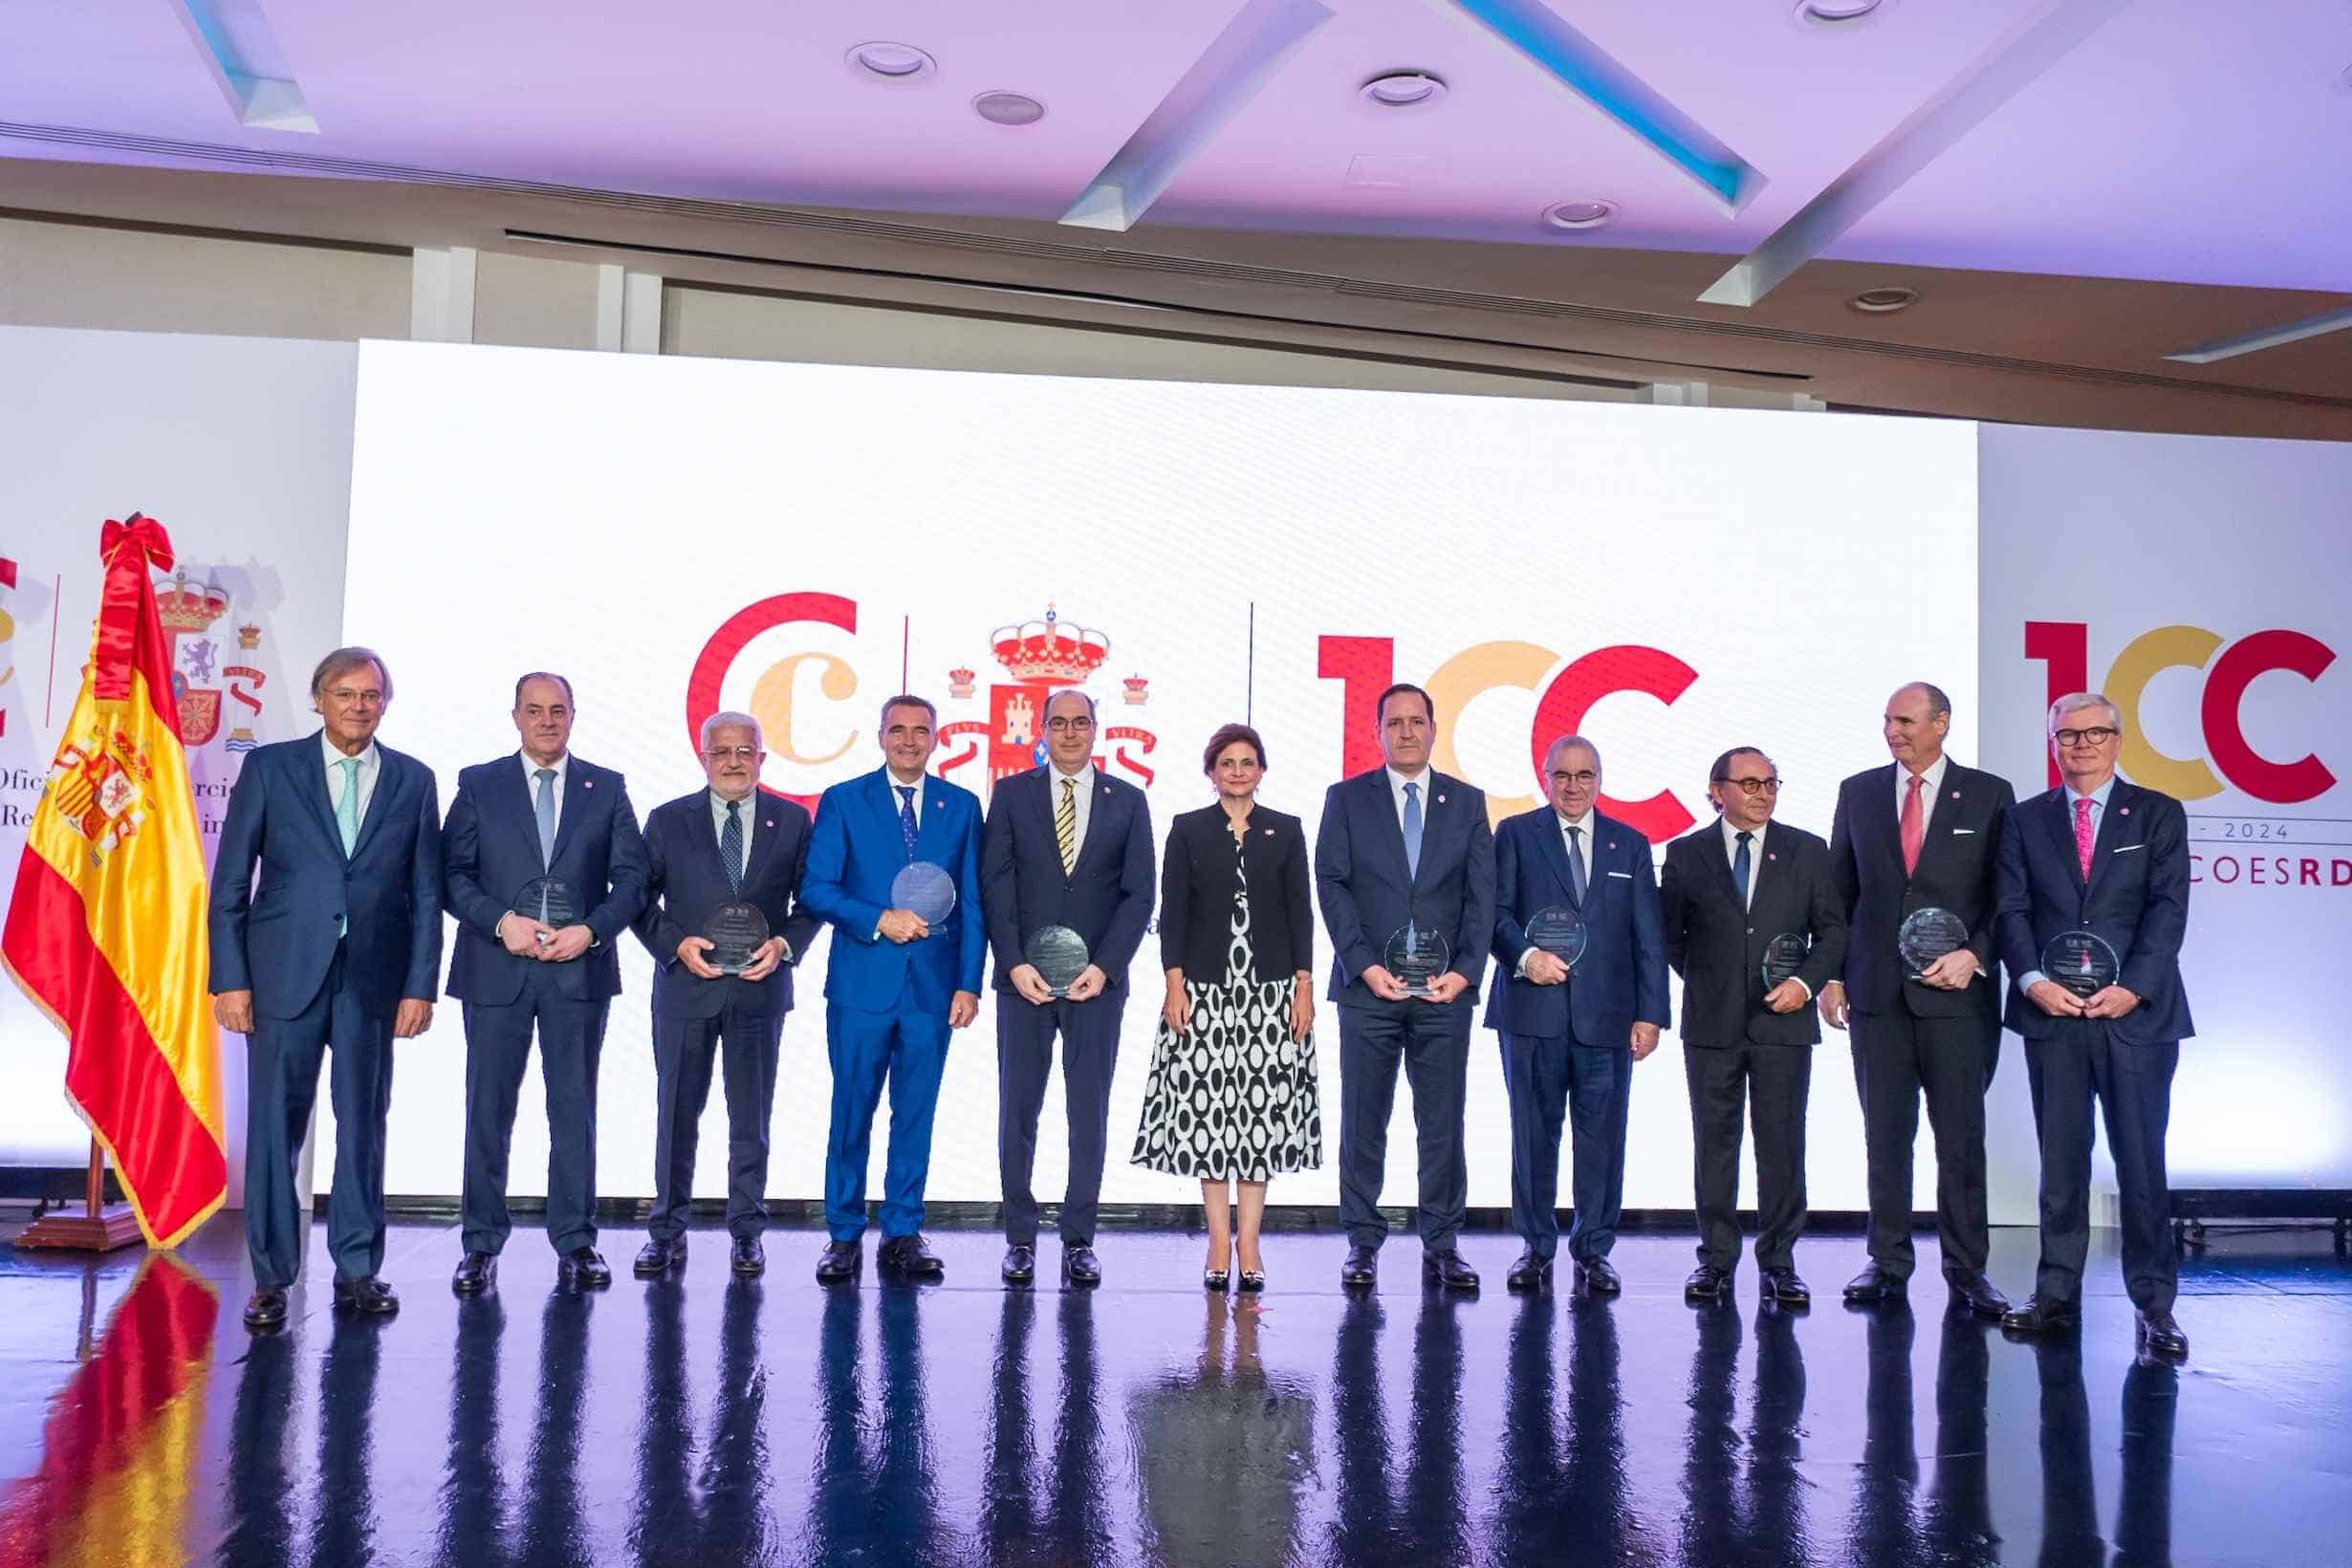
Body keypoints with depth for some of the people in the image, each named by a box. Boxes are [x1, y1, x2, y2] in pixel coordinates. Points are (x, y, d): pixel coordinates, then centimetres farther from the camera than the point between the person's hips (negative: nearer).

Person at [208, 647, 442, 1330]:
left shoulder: (413, 780, 8)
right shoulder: (269, 767, 4)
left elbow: (426, 894, 6)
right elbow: (230, 883, 2)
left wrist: (420, 986, 0)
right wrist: (230, 979, -5)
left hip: (373, 978, 1)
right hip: (285, 972, -1)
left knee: (364, 1125, 7)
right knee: (275, 1123, 1)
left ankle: (357, 1270, 17)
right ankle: (271, 1278, 12)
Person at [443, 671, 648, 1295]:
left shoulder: (607, 788, 8)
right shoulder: (478, 785, 7)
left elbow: (632, 878, 4)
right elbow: (452, 872, 1)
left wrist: (591, 930, -10)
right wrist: (500, 921, -13)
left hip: (580, 968, 0)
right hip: (496, 968, 0)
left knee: (575, 1110, 5)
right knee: (489, 1108, 5)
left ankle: (576, 1244, 13)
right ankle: (482, 1244, 14)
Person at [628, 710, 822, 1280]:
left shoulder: (792, 820, 5)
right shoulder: (668, 820, 4)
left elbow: (811, 900, 7)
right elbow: (640, 899, 4)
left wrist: (785, 944, -9)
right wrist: (676, 945, -11)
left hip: (760, 988, 0)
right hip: (685, 986, 0)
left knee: (752, 1118, 7)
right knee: (676, 1115, 7)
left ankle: (746, 1233, 18)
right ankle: (667, 1232, 18)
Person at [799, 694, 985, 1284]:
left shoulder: (962, 806, 9)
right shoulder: (842, 802, 4)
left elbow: (972, 902, 7)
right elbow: (816, 889, -2)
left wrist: (969, 983, 0)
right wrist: (878, 920, -16)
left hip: (933, 985, 2)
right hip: (861, 982, -1)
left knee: (916, 1114, 7)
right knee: (851, 1113, 3)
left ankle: (904, 1236, 17)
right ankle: (844, 1236, 15)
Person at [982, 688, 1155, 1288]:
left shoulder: (1127, 800, 7)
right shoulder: (1011, 793, 6)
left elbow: (1139, 894, 2)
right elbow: (995, 884, 1)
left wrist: (1103, 967, -9)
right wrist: (1015, 963, -10)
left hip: (1097, 980, 0)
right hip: (1024, 978, 0)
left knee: (1090, 1114, 3)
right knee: (1019, 1111, 3)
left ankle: (1079, 1242, 12)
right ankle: (1020, 1239, 13)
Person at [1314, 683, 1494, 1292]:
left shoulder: (1467, 802, 11)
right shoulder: (1347, 799, 6)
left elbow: (1482, 894, 5)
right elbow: (1331, 885, -1)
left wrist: (1465, 971, -7)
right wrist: (1366, 966, -11)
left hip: (1446, 991, 1)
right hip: (1368, 988, -1)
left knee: (1443, 1125, 4)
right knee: (1363, 1123, 4)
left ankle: (1441, 1247, 14)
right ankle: (1363, 1245, 13)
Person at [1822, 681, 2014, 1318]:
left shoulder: (1988, 796, 2)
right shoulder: (1858, 792, 9)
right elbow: (1839, 891, 11)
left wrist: (1974, 955, -10)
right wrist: (1831, 974, 5)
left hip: (1956, 991, -2)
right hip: (1877, 991, 2)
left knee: (1962, 1136, 2)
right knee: (1885, 1135, 7)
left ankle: (1966, 1270, 11)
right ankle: (1888, 1263, 16)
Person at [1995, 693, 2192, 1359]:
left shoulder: (2158, 814, 7)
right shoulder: (2025, 820, 12)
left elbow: (2168, 908, -2)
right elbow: (2012, 910, 5)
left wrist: (2132, 987, -13)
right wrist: (2033, 980, -10)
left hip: (2136, 1012, -2)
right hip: (2053, 1013, 2)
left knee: (2142, 1163, 0)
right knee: (2060, 1166, 6)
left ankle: (2154, 1306, 8)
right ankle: (2056, 1297, 12)